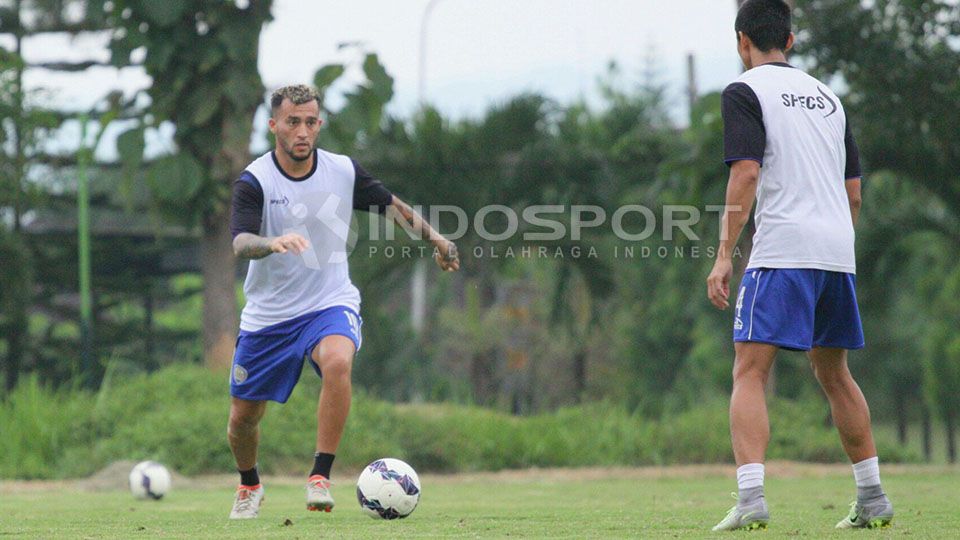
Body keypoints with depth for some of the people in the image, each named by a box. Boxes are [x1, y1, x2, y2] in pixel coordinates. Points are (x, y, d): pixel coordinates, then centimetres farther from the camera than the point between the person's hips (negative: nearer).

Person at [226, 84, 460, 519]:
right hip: (268, 315, 0)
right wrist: (273, 243, -50)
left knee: (337, 362, -34)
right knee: (243, 418, 6)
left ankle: (320, 478, -27)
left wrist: (437, 239, 13)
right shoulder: (255, 181, -13)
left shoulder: (344, 171, -4)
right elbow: (240, 243, -29)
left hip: (330, 304, 0)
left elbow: (391, 205, 15)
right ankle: (250, 485, 40)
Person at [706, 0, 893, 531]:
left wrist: (724, 256, -14)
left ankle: (751, 497, -25)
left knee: (750, 373, -9)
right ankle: (872, 499, 20)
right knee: (834, 374, 18)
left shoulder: (744, 92, 0)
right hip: (837, 252, 7)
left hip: (782, 250, -6)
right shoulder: (827, 96, 21)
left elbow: (746, 174, -12)